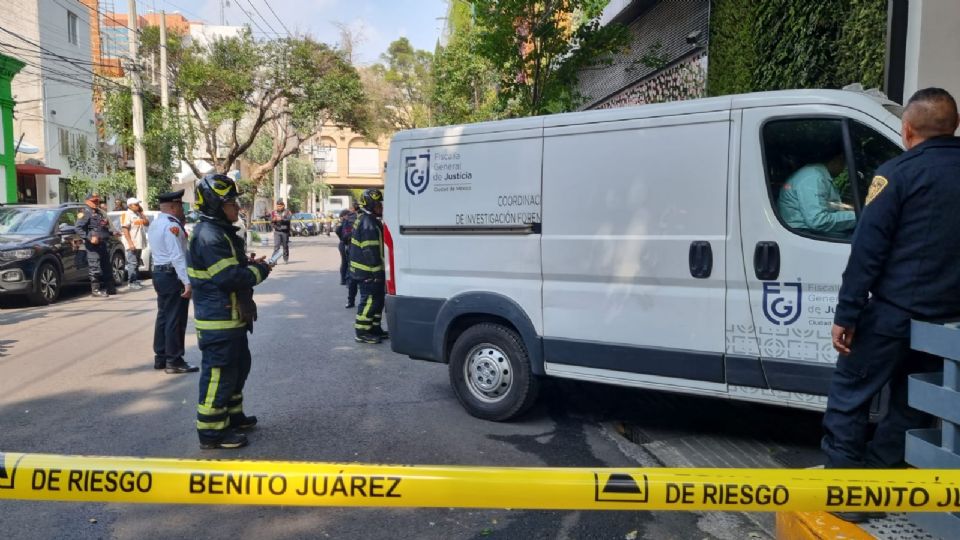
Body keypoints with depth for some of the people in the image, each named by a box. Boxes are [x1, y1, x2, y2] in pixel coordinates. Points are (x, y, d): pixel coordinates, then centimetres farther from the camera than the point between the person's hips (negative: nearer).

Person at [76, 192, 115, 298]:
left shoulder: (100, 213, 21)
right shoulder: (86, 213, -5)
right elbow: (78, 228, -16)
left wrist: (112, 233, 20)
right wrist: (89, 238, -23)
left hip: (103, 243, 9)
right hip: (93, 245, -9)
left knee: (107, 265, 13)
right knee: (95, 267, -8)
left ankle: (110, 288, 21)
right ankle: (95, 289, -4)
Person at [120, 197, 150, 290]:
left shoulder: (139, 214, 16)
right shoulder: (127, 215, -9)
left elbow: (147, 223, 17)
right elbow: (125, 229, -16)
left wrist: (142, 212, 7)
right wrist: (130, 243, -24)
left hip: (139, 244, 9)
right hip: (132, 244, -9)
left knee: (137, 264, 13)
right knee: (132, 263, -10)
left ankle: (136, 281, 20)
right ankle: (131, 283, -9)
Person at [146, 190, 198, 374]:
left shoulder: (154, 224, 15)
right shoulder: (172, 226, -17)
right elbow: (178, 256, -23)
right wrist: (187, 282, -25)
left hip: (159, 273, 10)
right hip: (173, 276, -10)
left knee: (163, 316, 15)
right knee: (175, 319, -4)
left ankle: (160, 358, 22)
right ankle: (174, 361, 0)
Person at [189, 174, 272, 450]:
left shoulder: (222, 232, 14)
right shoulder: (208, 236, -20)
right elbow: (230, 277, -26)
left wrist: (250, 264, 4)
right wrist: (260, 271, -12)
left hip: (232, 318, 11)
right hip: (218, 321, -11)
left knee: (239, 367, 21)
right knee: (219, 373, -2)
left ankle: (232, 415, 35)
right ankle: (211, 431, 8)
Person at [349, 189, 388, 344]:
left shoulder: (370, 221, 17)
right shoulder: (368, 223, -18)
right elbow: (370, 251, -23)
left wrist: (379, 270, 25)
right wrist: (377, 272, -22)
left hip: (367, 271, 11)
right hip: (368, 272, -11)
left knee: (378, 298, 16)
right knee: (369, 300, -6)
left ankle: (375, 329, 25)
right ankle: (362, 332, 1)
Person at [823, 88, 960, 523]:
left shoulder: (899, 172, -8)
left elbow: (868, 247, -14)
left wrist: (846, 314, -12)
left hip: (894, 311, -6)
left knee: (849, 396, 5)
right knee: (910, 405, 16)